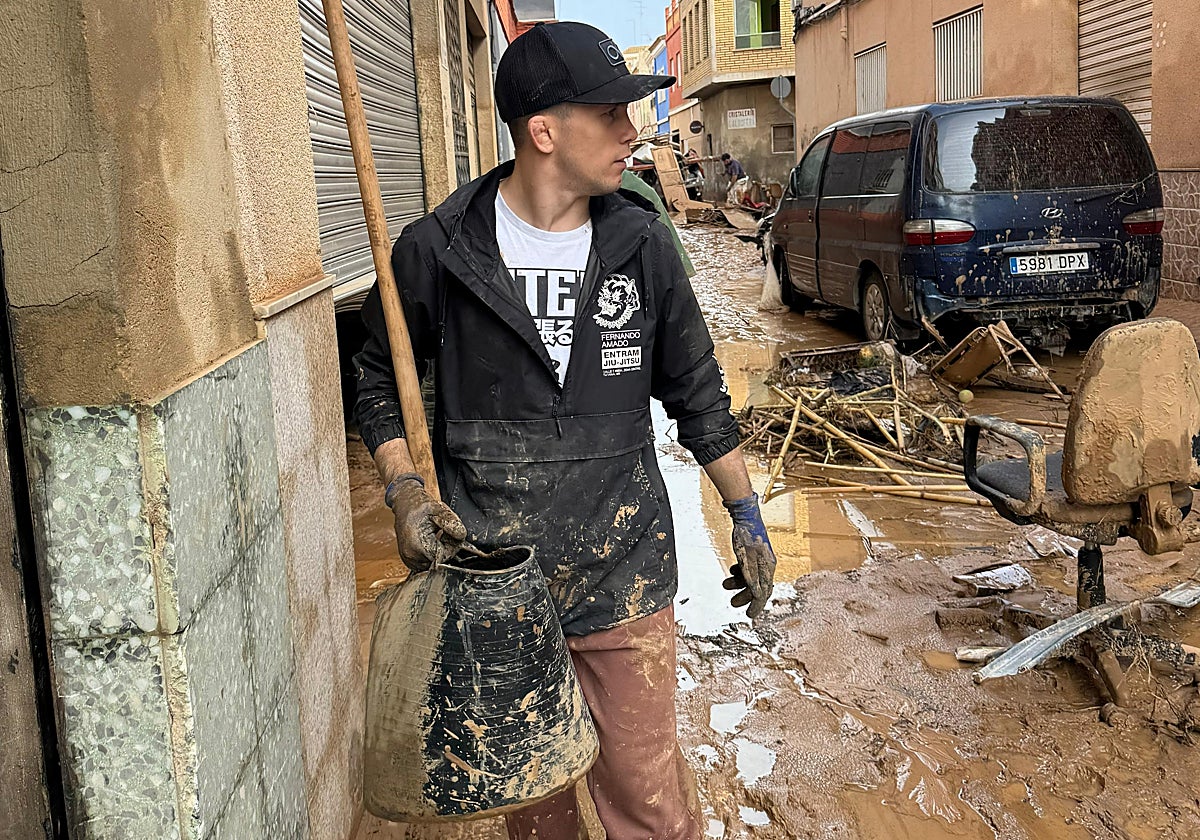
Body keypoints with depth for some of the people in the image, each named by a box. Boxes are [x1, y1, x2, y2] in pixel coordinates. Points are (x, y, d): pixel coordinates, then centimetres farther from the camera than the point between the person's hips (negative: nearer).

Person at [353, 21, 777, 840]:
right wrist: (407, 492, -6)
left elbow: (697, 393, 9)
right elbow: (380, 379, 8)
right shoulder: (438, 250, -6)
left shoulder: (642, 245, -1)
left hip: (624, 570, 1)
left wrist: (747, 516, 11)